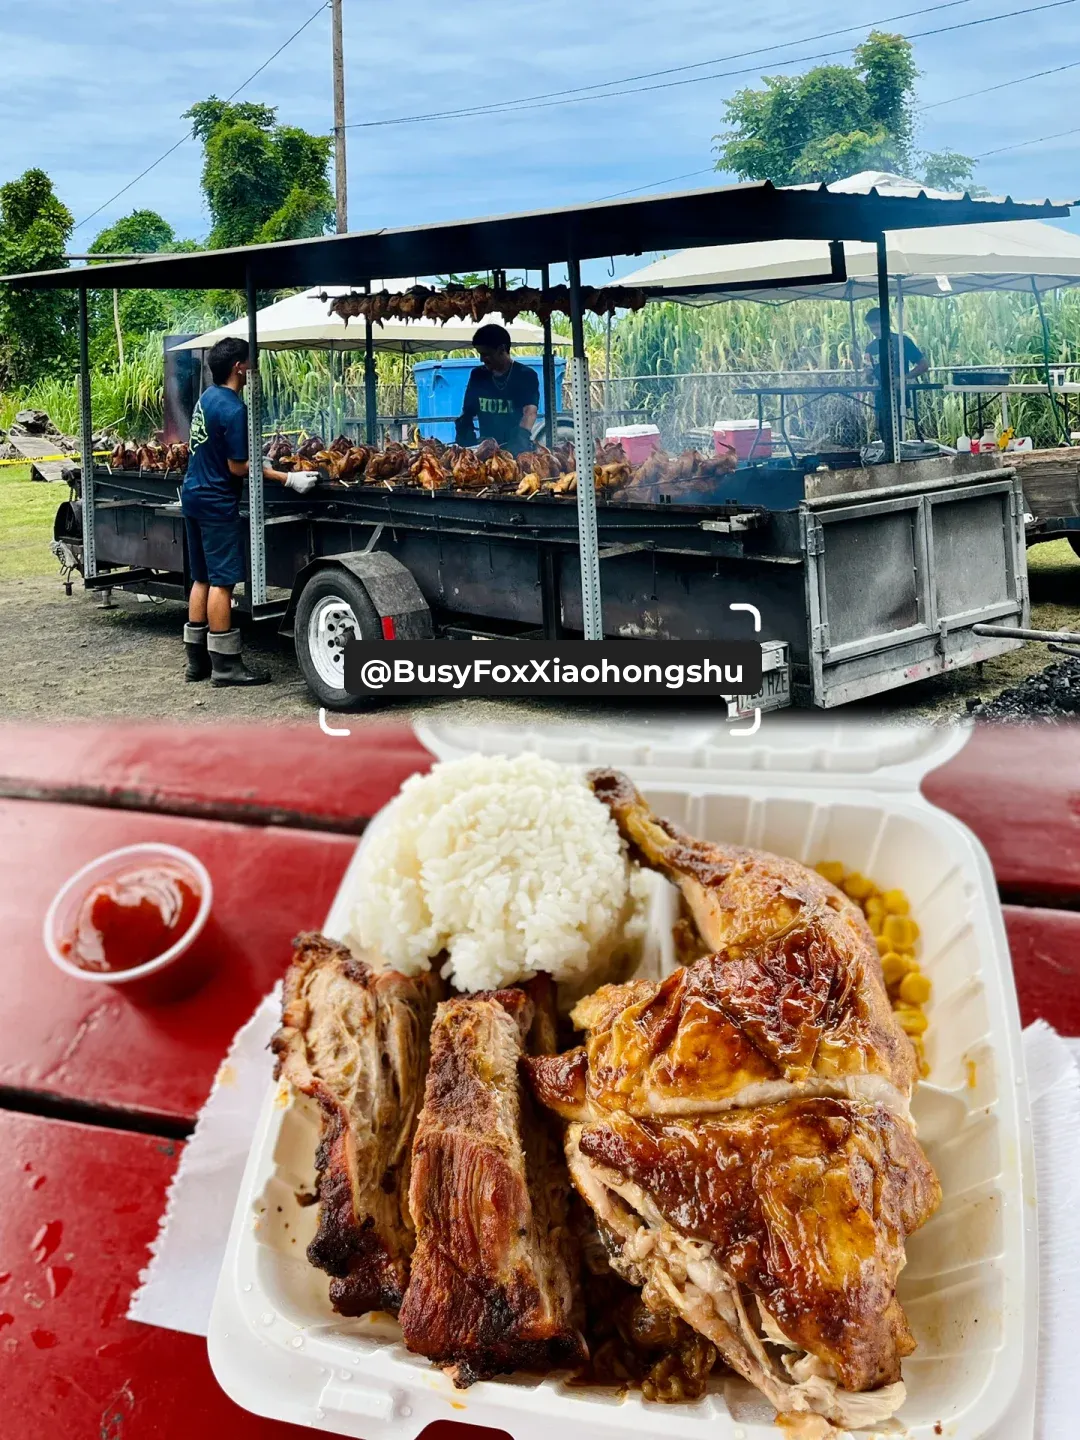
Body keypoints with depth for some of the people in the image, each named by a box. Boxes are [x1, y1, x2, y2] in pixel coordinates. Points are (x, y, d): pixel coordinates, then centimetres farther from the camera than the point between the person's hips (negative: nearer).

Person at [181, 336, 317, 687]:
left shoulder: (207, 397, 9)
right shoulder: (233, 409, -19)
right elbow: (237, 467, -18)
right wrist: (288, 479, -16)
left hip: (194, 497, 9)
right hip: (217, 503, -9)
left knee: (202, 579, 13)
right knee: (222, 581, -4)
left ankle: (197, 659, 18)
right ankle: (224, 665, -1)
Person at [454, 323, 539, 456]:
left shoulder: (525, 376, -4)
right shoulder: (478, 376, 9)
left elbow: (530, 412, -18)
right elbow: (467, 413, 15)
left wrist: (521, 438, -36)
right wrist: (464, 438, -4)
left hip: (516, 449, -3)